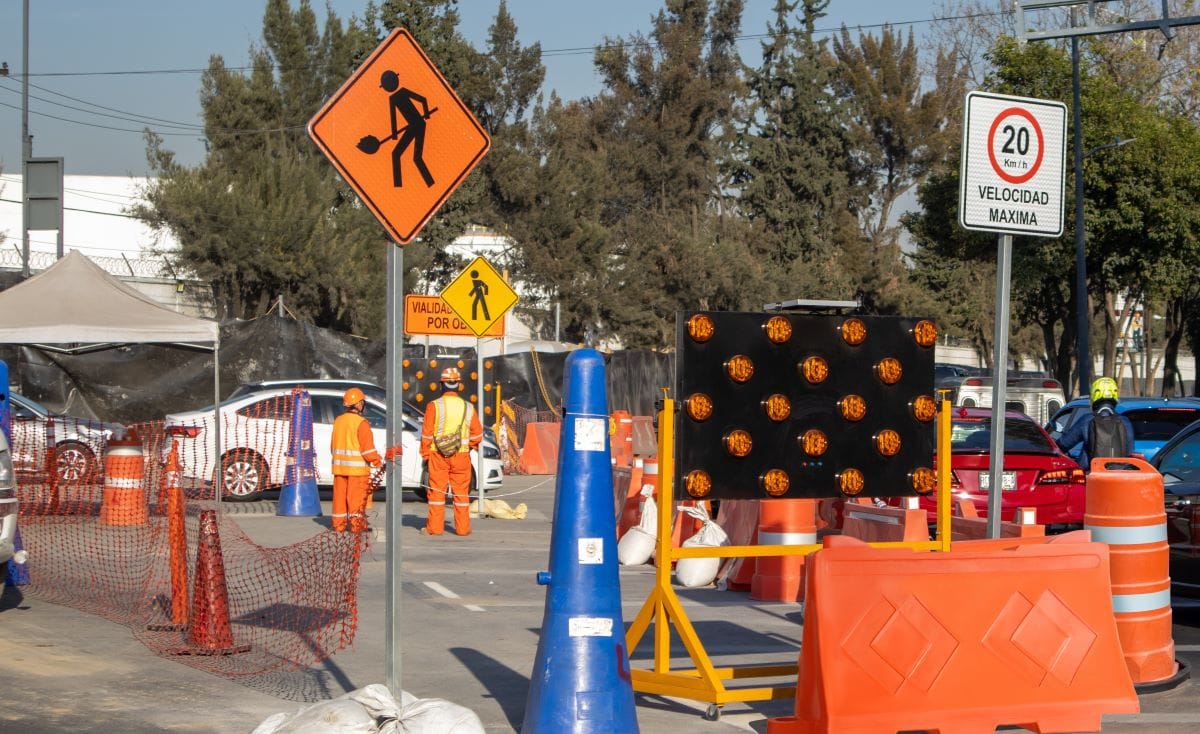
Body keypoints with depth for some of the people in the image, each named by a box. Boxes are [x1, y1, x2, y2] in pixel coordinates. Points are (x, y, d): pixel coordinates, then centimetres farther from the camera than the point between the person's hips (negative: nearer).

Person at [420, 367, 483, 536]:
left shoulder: (434, 406, -8)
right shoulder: (468, 407, -1)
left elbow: (427, 433, -7)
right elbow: (477, 434, 5)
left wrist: (425, 453, 3)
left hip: (438, 455, -2)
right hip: (461, 456, 2)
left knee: (437, 490, 5)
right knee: (461, 492, 8)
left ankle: (435, 527, 8)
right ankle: (462, 527, 11)